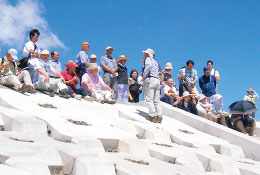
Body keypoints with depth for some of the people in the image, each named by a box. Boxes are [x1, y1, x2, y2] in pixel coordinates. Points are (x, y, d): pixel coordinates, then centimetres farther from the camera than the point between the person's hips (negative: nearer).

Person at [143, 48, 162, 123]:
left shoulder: (148, 59, 4)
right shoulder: (155, 62, 28)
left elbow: (148, 66, -18)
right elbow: (157, 71, 20)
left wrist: (144, 76, -12)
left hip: (150, 79, -8)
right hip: (157, 80, 8)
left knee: (149, 99, -8)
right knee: (156, 100, 7)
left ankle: (153, 115, -14)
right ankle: (159, 116, 1)